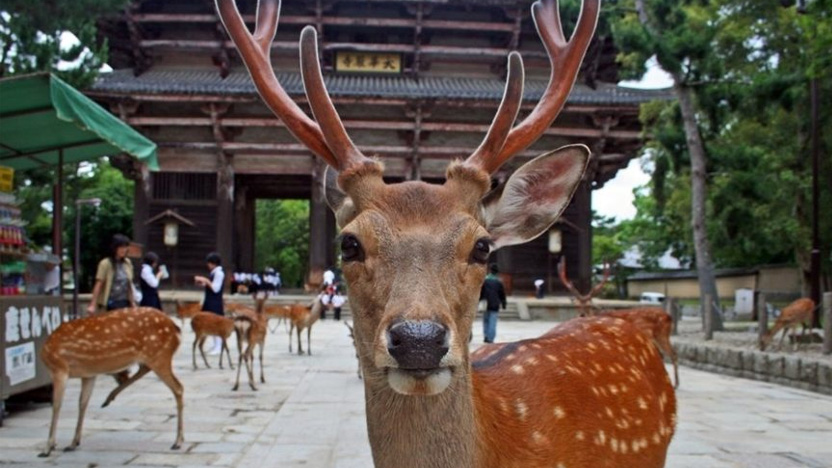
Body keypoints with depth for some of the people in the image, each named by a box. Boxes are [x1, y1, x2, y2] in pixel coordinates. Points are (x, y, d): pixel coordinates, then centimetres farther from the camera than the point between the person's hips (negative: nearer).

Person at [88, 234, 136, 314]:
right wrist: (93, 305, -13)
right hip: (111, 303, -5)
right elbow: (98, 285, -10)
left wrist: (133, 303, 13)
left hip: (125, 303, 5)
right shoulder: (106, 263, -9)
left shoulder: (127, 263, 7)